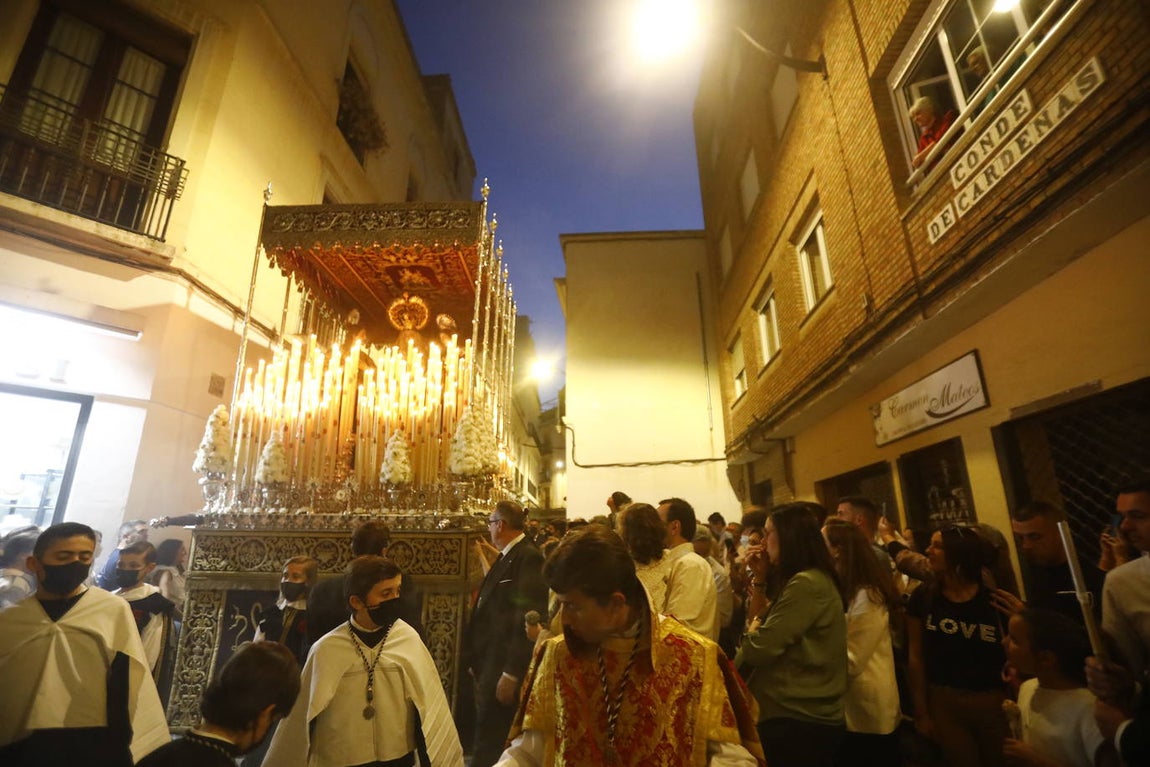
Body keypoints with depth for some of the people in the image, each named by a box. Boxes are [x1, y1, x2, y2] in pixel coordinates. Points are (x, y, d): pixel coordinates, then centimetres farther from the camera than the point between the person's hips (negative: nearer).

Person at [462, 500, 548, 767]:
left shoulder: (528, 558, -19)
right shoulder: (506, 557, 11)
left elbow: (529, 619, -23)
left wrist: (511, 675, -21)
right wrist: (475, 661, 13)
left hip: (504, 672, -9)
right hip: (488, 668, 9)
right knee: (485, 741, 20)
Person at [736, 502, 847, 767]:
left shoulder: (806, 584, -23)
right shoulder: (811, 580, 9)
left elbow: (757, 649, -24)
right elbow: (760, 623, 16)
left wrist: (754, 625, -3)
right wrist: (759, 578, 6)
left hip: (797, 721, -10)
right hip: (804, 716, 10)